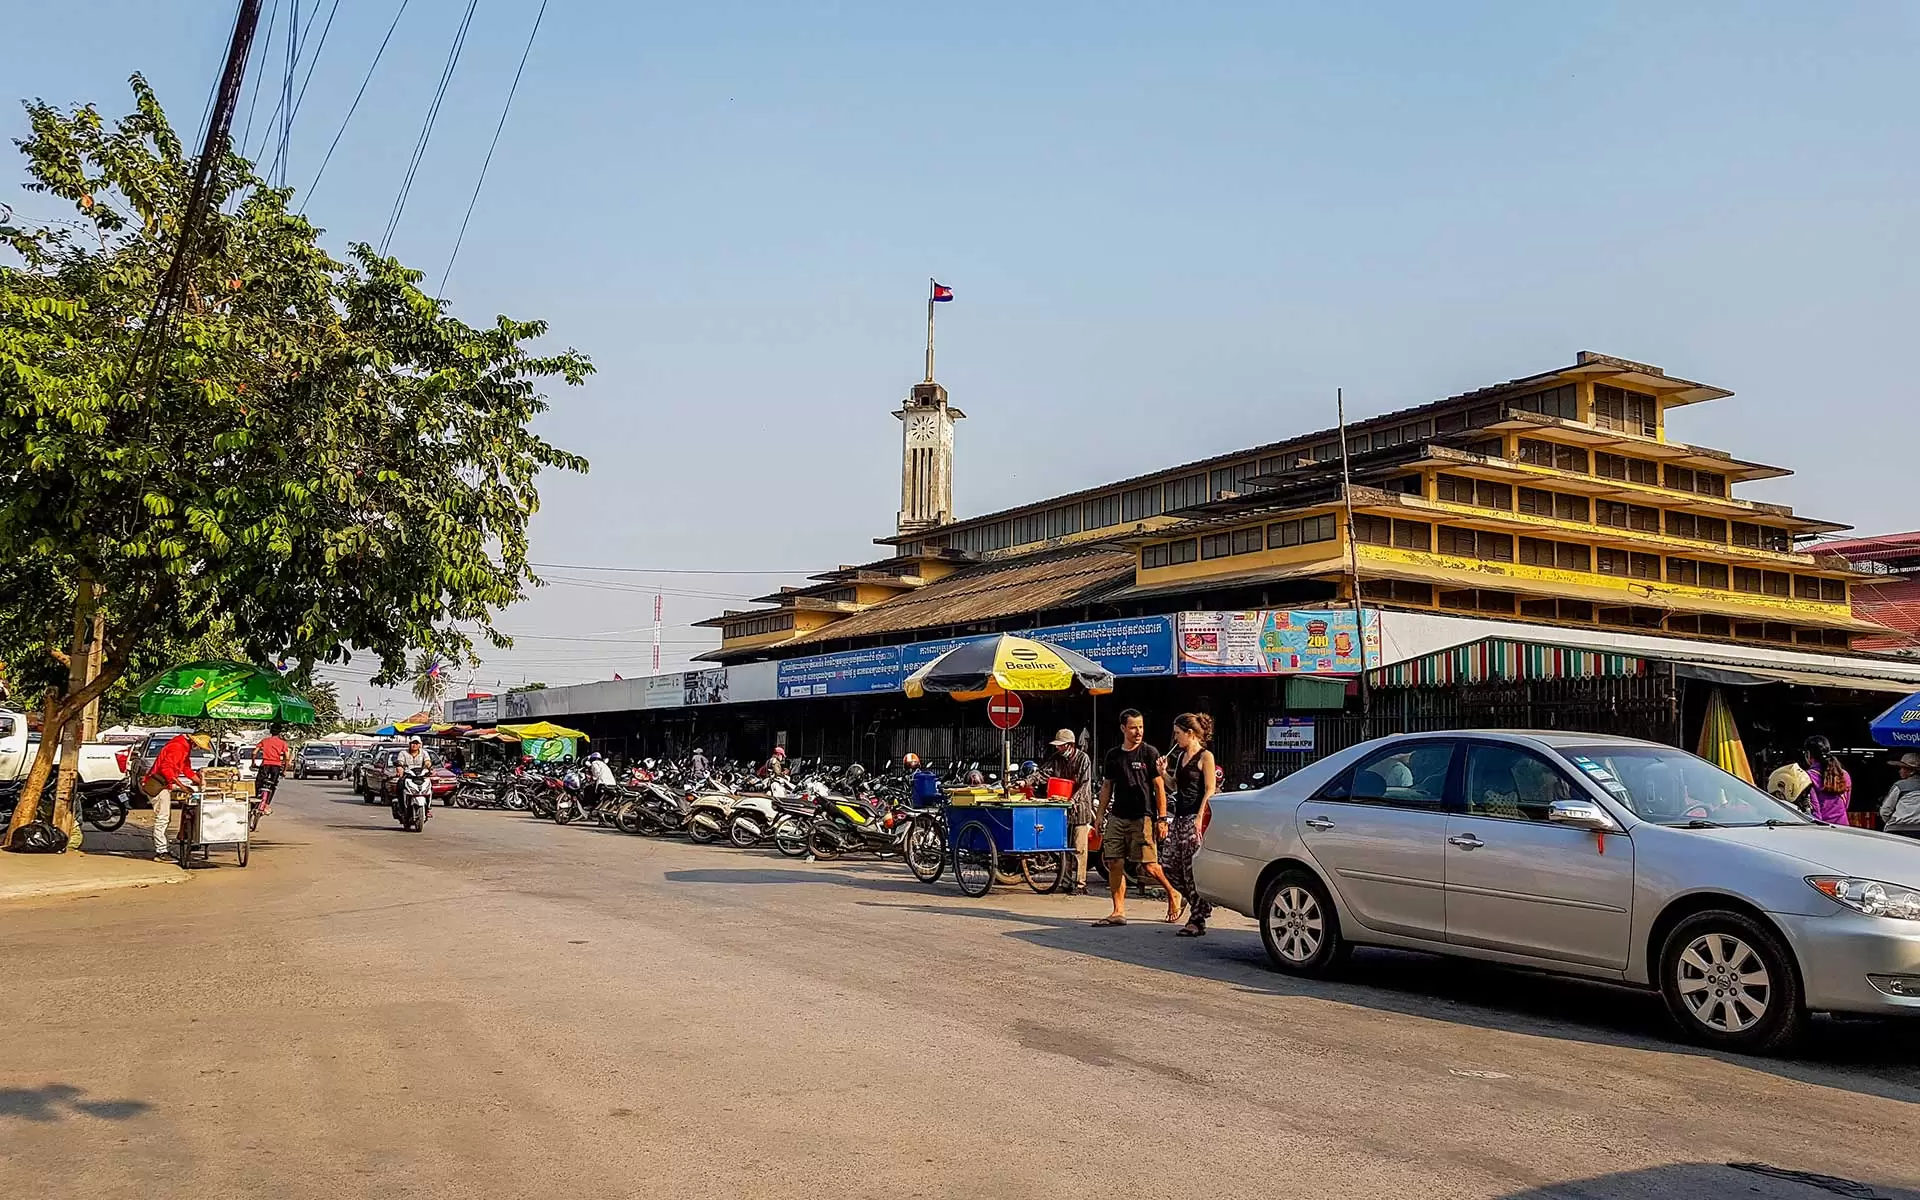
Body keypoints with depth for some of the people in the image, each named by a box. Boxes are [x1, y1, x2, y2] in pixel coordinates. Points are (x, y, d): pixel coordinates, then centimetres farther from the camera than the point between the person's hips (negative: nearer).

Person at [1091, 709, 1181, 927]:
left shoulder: (1149, 753, -1)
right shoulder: (1113, 755, 12)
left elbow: (1159, 787, -3)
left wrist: (1162, 819, -8)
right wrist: (1100, 814, 14)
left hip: (1143, 817, -5)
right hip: (1117, 817, 5)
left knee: (1148, 865, -8)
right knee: (1114, 864, 0)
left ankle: (1172, 894, 17)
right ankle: (1118, 912, 7)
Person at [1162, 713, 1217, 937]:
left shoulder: (1205, 756, -7)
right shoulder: (1180, 755, 16)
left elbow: (1209, 790, -12)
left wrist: (1200, 817, -20)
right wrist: (1163, 773, 7)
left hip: (1194, 818, -9)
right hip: (1179, 816, 9)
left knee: (1194, 870, -7)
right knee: (1169, 865, 6)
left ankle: (1197, 921, 0)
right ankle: (1199, 902, 21)